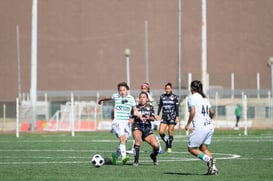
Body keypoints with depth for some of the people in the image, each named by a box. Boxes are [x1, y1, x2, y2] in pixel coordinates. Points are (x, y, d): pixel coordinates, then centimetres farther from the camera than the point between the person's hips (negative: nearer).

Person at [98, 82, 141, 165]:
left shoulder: (131, 98, 5)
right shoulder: (116, 96, 2)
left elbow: (135, 110, 7)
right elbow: (109, 98, 25)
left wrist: (140, 116, -12)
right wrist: (101, 100, 42)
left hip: (126, 123, 3)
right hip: (117, 121, -3)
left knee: (123, 141, 7)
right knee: (123, 138, -25)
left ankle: (115, 155, 32)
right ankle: (124, 156, -33)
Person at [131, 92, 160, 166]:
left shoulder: (150, 107, 11)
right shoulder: (136, 107, 7)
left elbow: (153, 118, 0)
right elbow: (132, 118, 7)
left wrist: (149, 118, -22)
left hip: (147, 129, 2)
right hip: (137, 127, -2)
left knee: (156, 146, -14)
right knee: (138, 138, -36)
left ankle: (153, 156, 24)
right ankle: (136, 161, -30)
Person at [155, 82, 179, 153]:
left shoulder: (174, 97, -1)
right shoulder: (162, 97, 9)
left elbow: (177, 107, -1)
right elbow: (160, 106, 15)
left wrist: (177, 116, -8)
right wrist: (157, 114, 6)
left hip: (172, 117, -3)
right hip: (164, 117, 3)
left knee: (170, 133, -3)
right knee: (161, 132, -9)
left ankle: (169, 147, 9)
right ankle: (166, 142, 16)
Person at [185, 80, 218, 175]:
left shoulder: (192, 97, -5)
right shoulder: (205, 98, 16)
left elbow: (193, 112, -16)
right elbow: (212, 112, 19)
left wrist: (188, 124, -6)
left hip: (199, 127, -7)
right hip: (210, 126, 7)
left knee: (191, 149, 4)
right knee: (203, 148, 14)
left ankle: (209, 159, -18)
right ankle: (213, 168, -3)